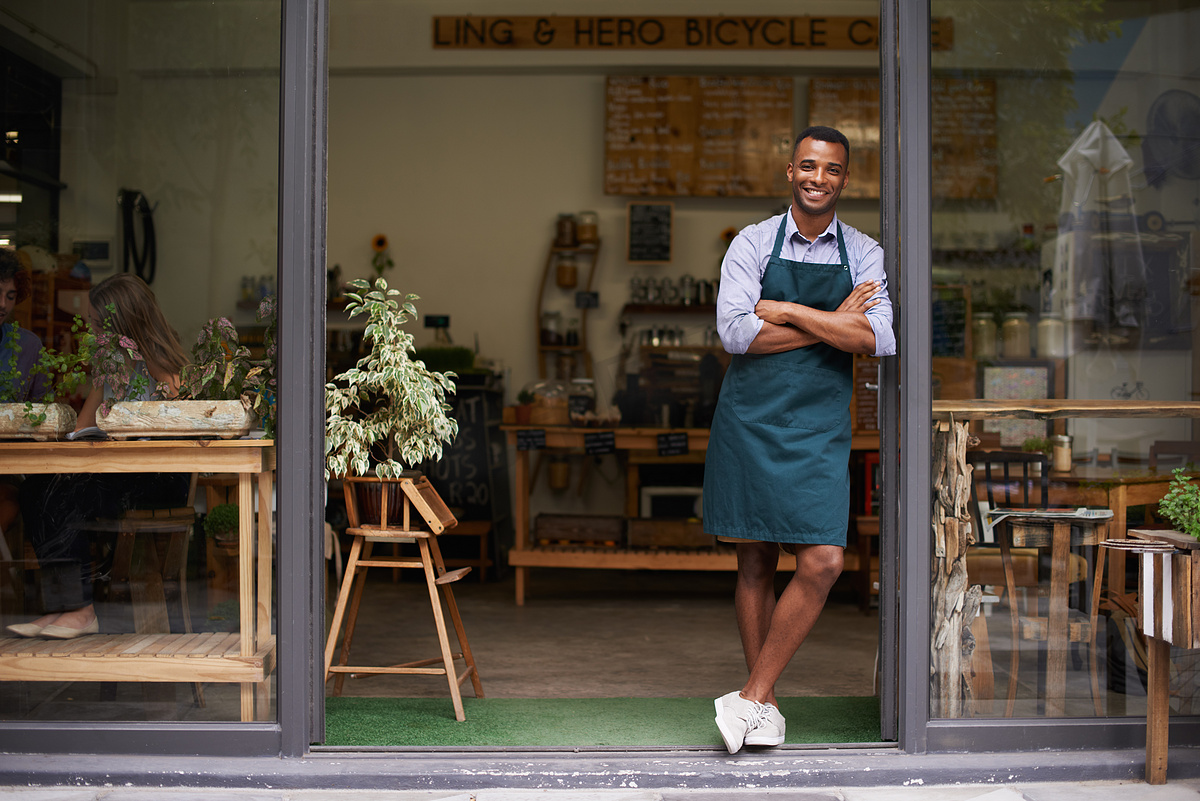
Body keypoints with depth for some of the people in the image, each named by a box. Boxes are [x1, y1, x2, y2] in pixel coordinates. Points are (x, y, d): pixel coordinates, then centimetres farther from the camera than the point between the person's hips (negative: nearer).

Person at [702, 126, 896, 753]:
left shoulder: (864, 254, 6)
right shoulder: (753, 244, 2)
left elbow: (879, 339, -9)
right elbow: (735, 332, -12)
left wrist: (789, 312, -12)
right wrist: (834, 322, -12)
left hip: (820, 426, 1)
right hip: (749, 420, -1)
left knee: (823, 560, -12)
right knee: (756, 560, 5)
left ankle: (751, 696, 0)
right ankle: (763, 703, 17)